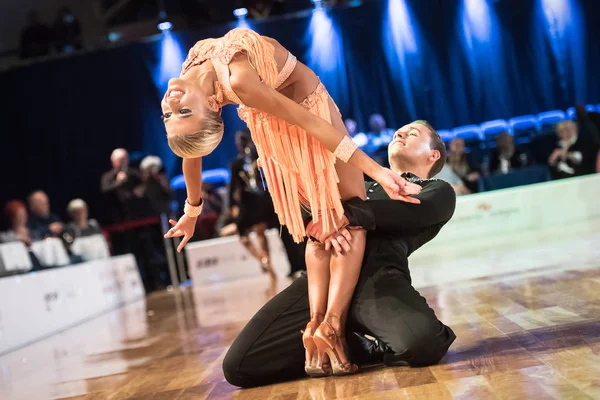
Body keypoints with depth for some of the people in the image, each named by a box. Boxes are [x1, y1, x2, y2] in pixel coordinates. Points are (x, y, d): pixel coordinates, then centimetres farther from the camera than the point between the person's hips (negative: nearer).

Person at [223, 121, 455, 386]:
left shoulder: (438, 192, 26)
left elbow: (407, 212, 1)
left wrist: (344, 213, -10)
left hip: (378, 277, -4)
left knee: (424, 342, -38)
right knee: (238, 365, -15)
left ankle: (365, 347, -3)